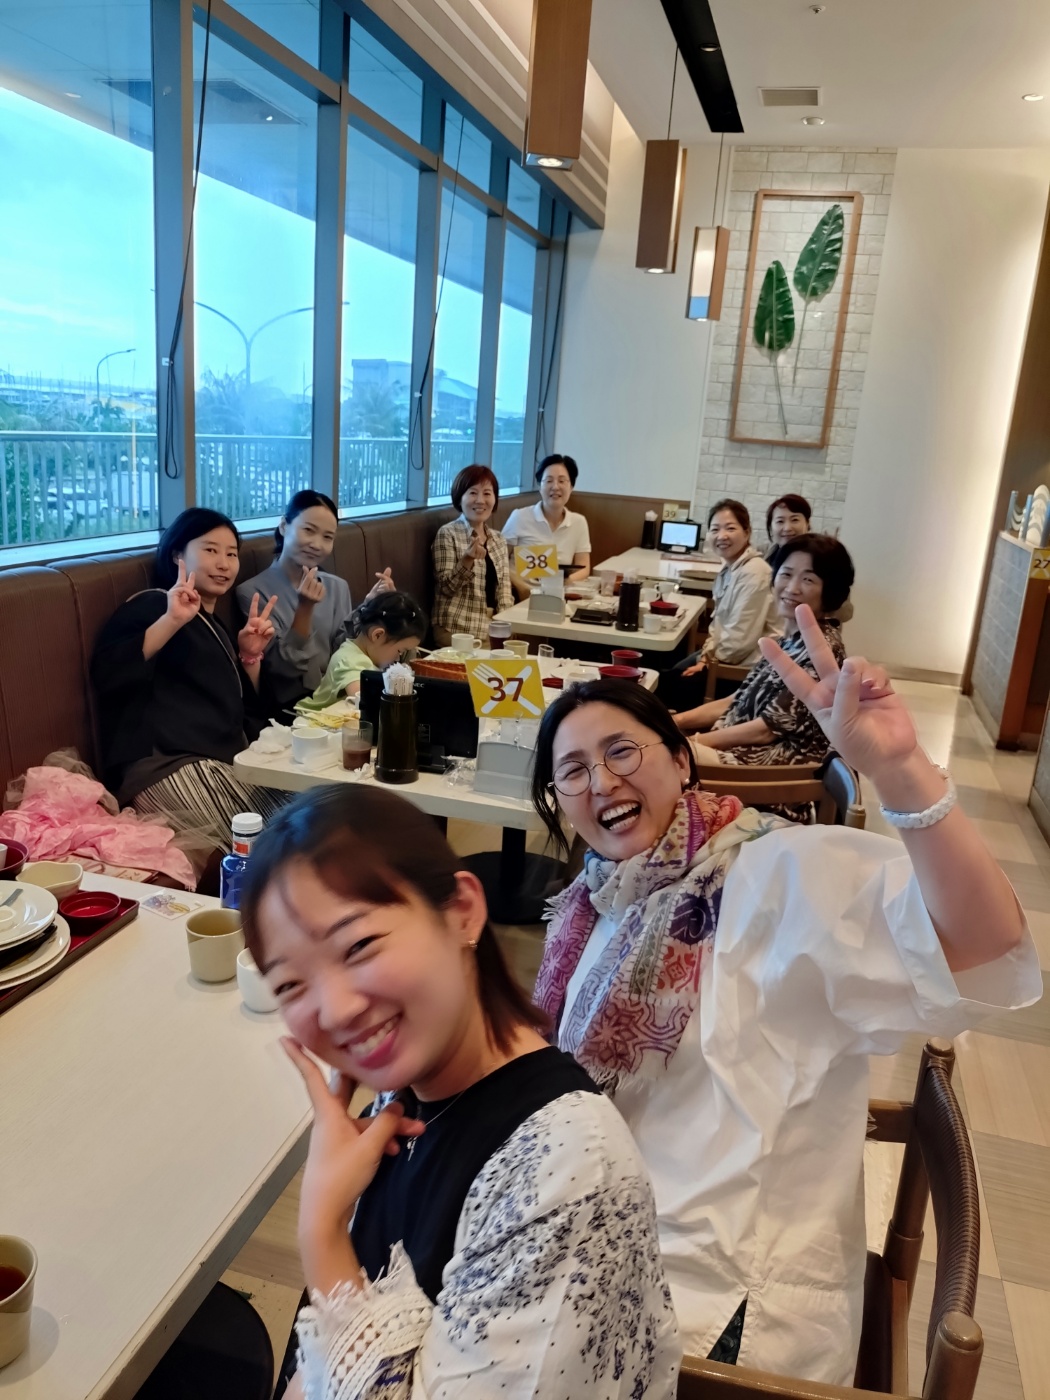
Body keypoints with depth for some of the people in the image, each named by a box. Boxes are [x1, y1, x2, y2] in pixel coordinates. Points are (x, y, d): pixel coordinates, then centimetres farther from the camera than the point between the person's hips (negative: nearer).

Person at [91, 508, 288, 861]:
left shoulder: (217, 628, 26)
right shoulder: (154, 604, 3)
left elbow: (250, 714, 23)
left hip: (224, 764, 8)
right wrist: (171, 621, -22)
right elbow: (105, 675, -15)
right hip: (168, 766, -8)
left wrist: (250, 657, 10)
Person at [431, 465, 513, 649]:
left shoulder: (498, 539, 11)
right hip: (457, 631, -5)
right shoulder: (447, 534, -6)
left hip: (492, 630, 5)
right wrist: (468, 559, -27)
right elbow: (446, 587, -10)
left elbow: (504, 590, 9)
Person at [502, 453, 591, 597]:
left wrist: (568, 579, -14)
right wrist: (521, 587, -18)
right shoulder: (519, 517, -3)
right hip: (521, 595, -2)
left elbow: (584, 568, 7)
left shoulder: (579, 522, 7)